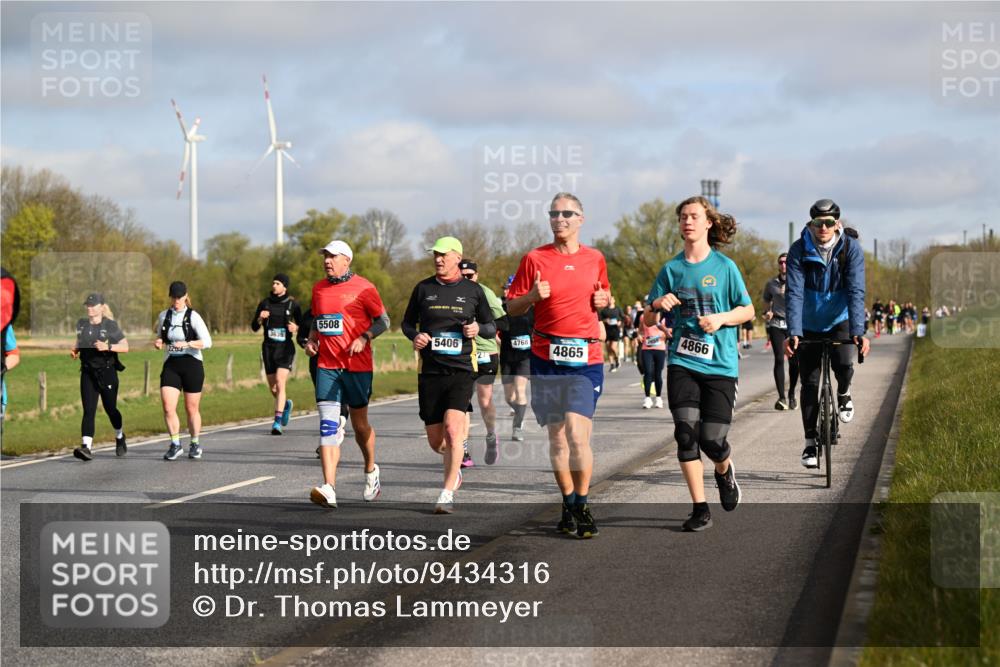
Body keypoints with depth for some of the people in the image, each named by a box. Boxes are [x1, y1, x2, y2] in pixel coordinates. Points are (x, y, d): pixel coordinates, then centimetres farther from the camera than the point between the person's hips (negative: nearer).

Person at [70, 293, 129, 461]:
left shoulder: (110, 326, -6)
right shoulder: (81, 324, 7)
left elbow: (125, 347, -7)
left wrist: (108, 347, -23)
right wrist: (74, 350, 3)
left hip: (107, 373, -3)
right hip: (88, 373, 3)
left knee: (110, 409, 8)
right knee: (88, 411, -10)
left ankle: (120, 437, 38)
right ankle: (87, 447, -21)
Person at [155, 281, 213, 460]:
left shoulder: (193, 316, -6)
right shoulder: (163, 316, 7)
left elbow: (207, 342, -13)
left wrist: (187, 344, -27)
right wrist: (158, 343, 1)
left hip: (192, 365, -3)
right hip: (171, 365, 3)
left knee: (192, 408, 7)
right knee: (168, 407, -12)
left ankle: (195, 445, 25)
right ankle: (175, 444, 2)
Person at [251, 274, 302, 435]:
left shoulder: (292, 304, 0)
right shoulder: (265, 303, 6)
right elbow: (254, 327, 8)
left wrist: (296, 327, -13)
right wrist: (259, 318, -12)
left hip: (286, 349, -3)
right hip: (269, 348, 4)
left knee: (280, 383, -18)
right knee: (273, 388, 10)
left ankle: (277, 422, -19)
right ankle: (286, 404, 42)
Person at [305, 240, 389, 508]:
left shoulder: (363, 288, -4)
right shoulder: (318, 288, 12)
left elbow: (383, 320, 0)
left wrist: (364, 338, -16)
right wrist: (311, 339, 7)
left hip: (358, 365, -3)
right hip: (326, 365, 3)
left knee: (360, 424, 9)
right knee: (327, 425, -11)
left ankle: (371, 471, 38)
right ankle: (329, 489, -19)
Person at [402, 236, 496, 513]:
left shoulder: (473, 290, 4)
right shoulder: (423, 288, 8)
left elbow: (491, 327, 12)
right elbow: (407, 322, 17)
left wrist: (479, 329, -11)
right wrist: (415, 337, -5)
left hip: (461, 369, -2)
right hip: (430, 373, 2)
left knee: (453, 428, -21)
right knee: (436, 442, 5)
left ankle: (447, 494, -14)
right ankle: (455, 467, 40)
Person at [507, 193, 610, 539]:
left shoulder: (595, 259, 8)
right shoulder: (534, 259, 2)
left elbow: (604, 296, 24)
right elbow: (512, 307, 5)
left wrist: (604, 300, 2)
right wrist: (533, 295, -14)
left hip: (586, 358, 0)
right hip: (546, 358, 0)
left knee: (576, 434, -13)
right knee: (557, 436, 6)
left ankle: (582, 505, -1)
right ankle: (569, 504, 19)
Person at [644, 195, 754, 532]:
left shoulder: (724, 266, 1)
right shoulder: (671, 269, 8)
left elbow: (748, 310, 6)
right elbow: (647, 320, 12)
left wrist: (721, 318, -12)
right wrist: (657, 305, -10)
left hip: (720, 365, -2)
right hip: (682, 362, 2)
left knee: (712, 439, -7)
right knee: (686, 432, -11)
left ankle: (725, 473, 30)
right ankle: (700, 508, -2)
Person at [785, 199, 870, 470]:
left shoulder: (851, 249, -16)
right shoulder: (799, 251, -16)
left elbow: (856, 291, -23)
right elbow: (794, 292, -23)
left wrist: (858, 331, -34)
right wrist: (793, 332, -34)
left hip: (839, 320, -1)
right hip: (809, 325, 1)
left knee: (843, 364, -26)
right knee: (809, 383, -1)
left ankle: (844, 394, 9)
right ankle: (810, 442, 11)